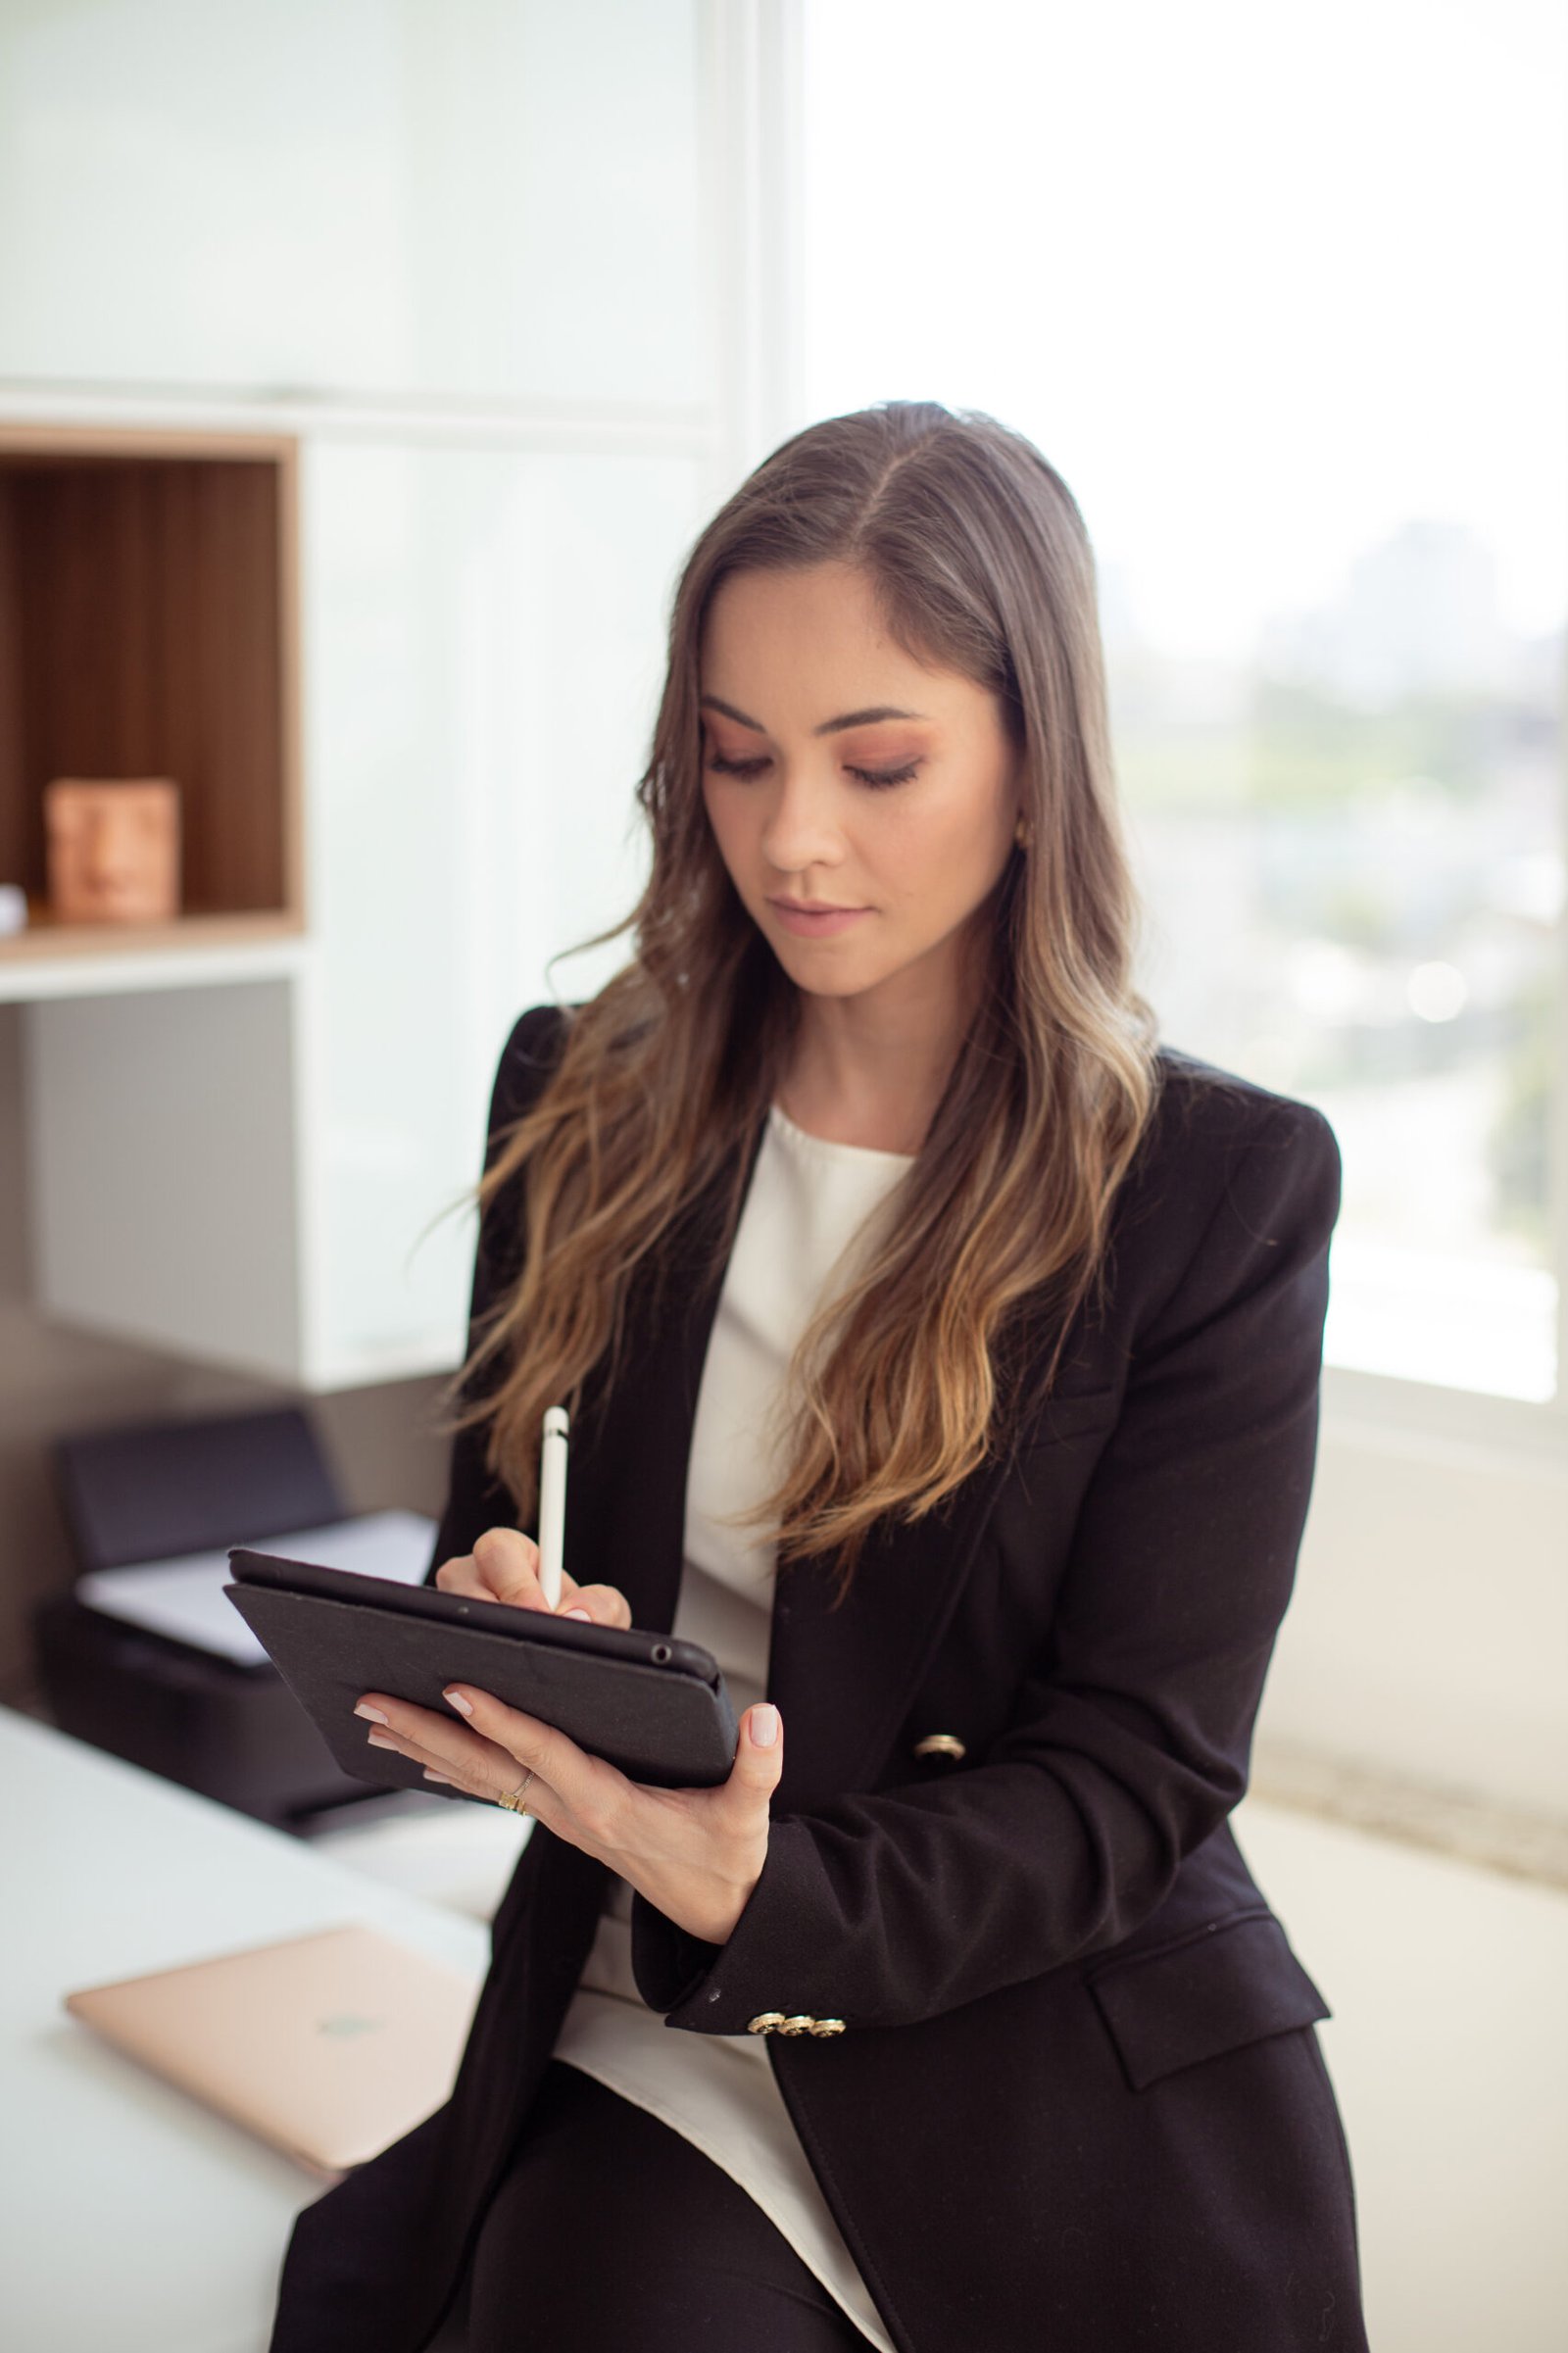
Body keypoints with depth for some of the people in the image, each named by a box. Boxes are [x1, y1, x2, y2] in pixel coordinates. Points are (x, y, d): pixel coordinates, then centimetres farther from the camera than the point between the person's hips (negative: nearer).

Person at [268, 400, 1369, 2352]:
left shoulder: (1226, 1186, -6)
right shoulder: (587, 1105, 4)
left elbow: (1136, 1767, -9)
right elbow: (491, 1533, 11)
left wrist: (752, 1896, -27)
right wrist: (497, 1636, -14)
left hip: (1087, 2126, -1)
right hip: (653, 2056, 2)